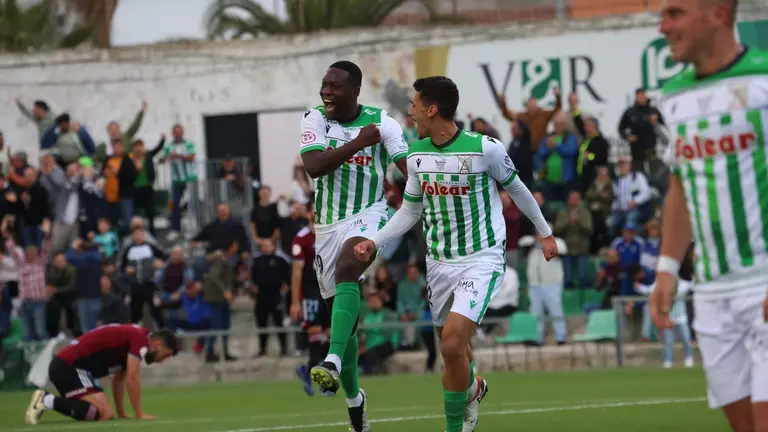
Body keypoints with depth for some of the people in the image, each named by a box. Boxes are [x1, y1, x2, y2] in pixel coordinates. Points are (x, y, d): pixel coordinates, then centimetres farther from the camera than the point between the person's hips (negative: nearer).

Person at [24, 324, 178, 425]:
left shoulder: (131, 337, 21)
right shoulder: (140, 337, -9)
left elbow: (118, 380, 27)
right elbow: (132, 378, -15)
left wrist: (122, 414, 23)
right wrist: (140, 415, -8)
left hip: (63, 366, 11)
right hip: (69, 367, -11)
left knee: (101, 409, 21)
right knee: (105, 413, -21)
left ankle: (45, 400, 17)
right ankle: (47, 401, -15)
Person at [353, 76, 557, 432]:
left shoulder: (485, 149, -15)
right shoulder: (417, 155, 1)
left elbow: (516, 189, 2)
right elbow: (410, 210, 13)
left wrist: (544, 232, 13)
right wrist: (375, 242, 0)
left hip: (481, 260, -6)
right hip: (439, 262, 6)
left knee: (452, 342, -21)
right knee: (453, 347, 17)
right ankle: (473, 388, 51)